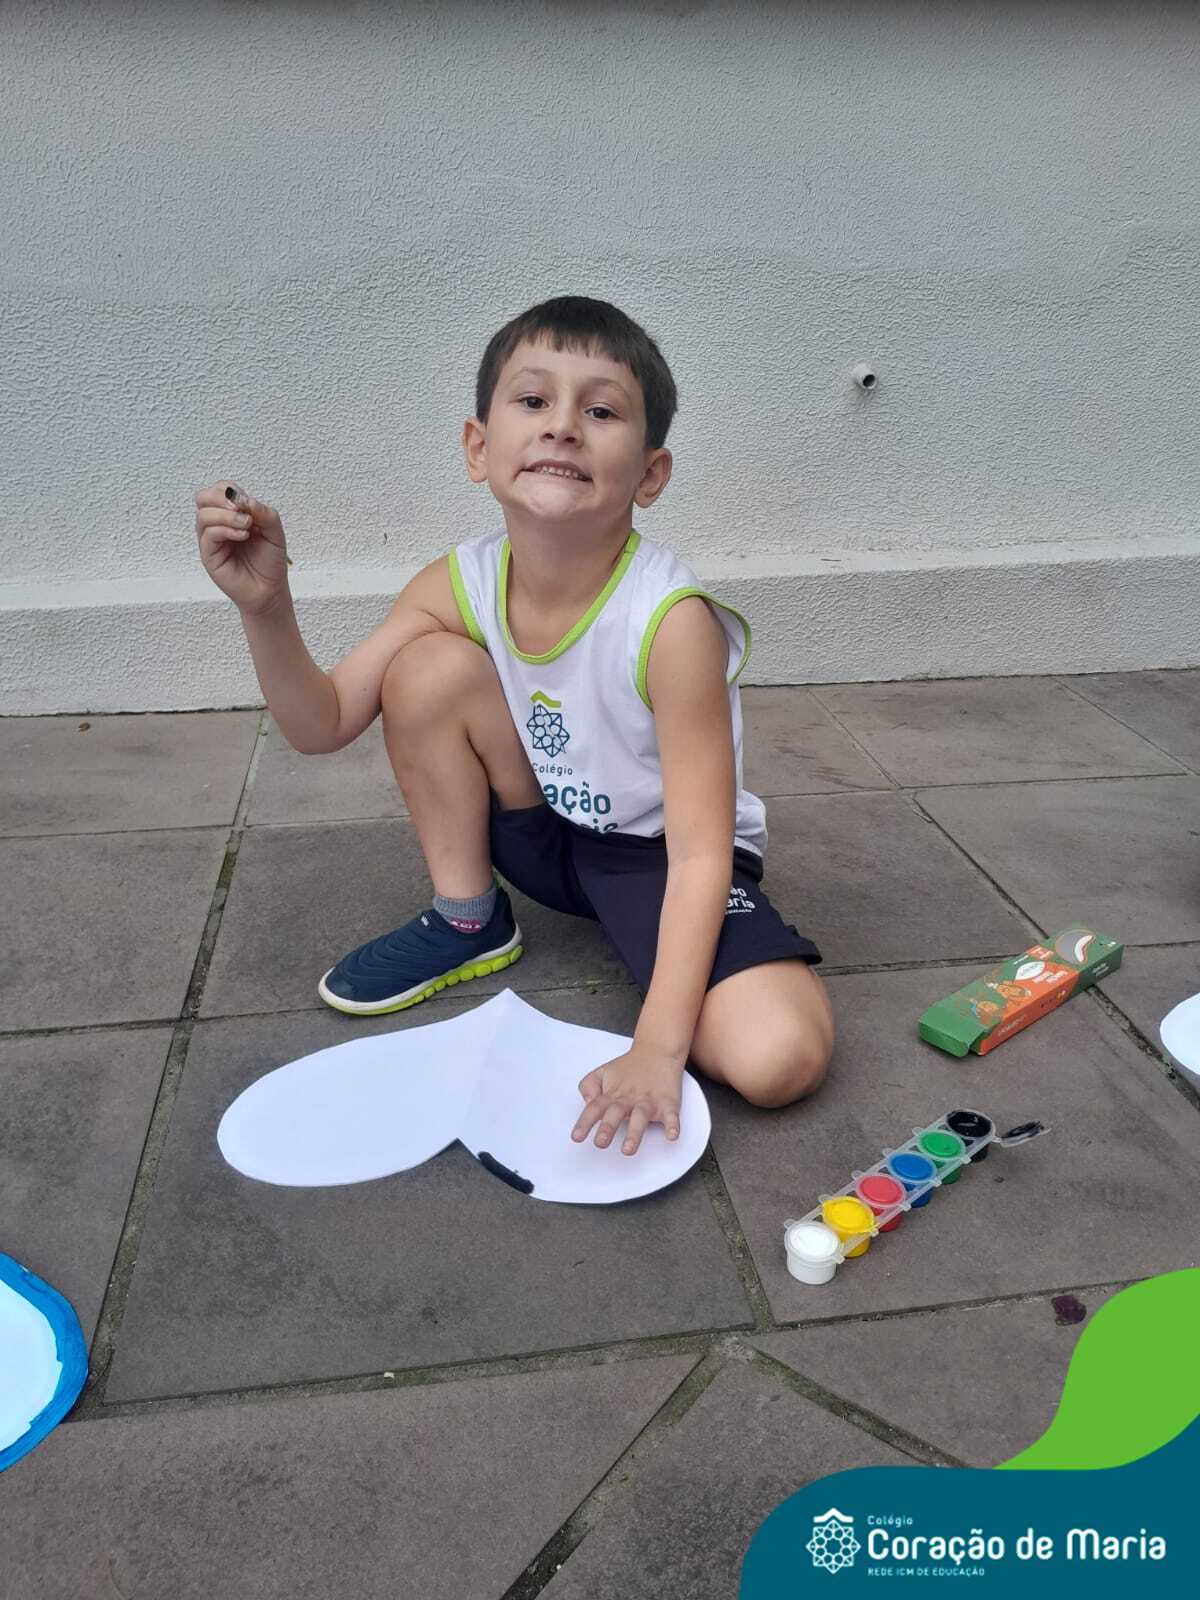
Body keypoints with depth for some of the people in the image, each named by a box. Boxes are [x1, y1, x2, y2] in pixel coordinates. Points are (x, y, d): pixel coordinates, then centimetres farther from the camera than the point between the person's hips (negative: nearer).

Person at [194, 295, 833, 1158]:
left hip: (658, 856, -4)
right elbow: (322, 723, -7)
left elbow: (699, 852, -28)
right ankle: (468, 922, 2)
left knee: (779, 1060, -29)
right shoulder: (455, 586, -13)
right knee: (427, 668, -18)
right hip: (546, 834, 5)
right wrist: (266, 605, -25)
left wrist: (656, 1047, -34)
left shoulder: (672, 623, -29)